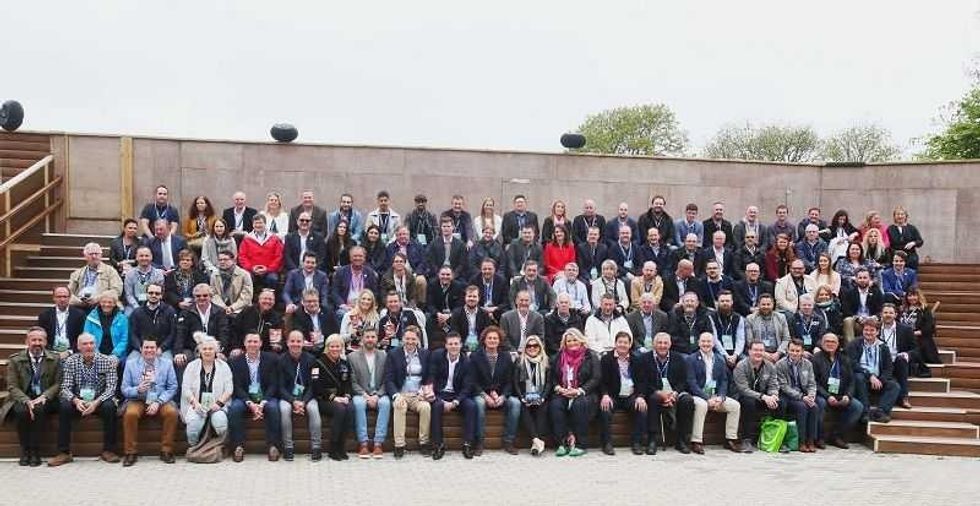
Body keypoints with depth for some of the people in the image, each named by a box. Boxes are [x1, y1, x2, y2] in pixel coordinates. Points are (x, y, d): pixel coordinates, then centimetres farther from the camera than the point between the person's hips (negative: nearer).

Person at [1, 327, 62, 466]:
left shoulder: (54, 359, 4)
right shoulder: (15, 360, 2)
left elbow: (58, 384, 3)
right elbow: (12, 386, -3)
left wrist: (44, 396, -16)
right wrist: (27, 401, -20)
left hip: (45, 399, 0)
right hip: (23, 399, 1)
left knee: (39, 409, -33)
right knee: (21, 411, -32)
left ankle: (35, 452, -20)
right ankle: (24, 450, -13)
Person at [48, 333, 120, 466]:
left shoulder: (107, 361, -6)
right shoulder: (70, 361, -2)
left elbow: (111, 387, -12)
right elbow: (65, 388, -7)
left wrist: (96, 402, -28)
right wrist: (76, 400, -29)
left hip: (100, 401, -1)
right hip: (78, 401, 1)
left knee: (109, 407, -32)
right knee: (64, 406, -28)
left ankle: (108, 451, -19)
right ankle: (64, 453, -20)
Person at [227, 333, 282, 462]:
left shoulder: (272, 359, 0)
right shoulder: (235, 362, 2)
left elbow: (273, 384, -4)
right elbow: (237, 387, -4)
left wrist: (262, 403, -20)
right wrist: (250, 404, -21)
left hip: (266, 397, -1)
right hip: (244, 397, 1)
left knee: (273, 407, -32)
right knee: (234, 408, -30)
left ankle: (273, 446, -25)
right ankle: (238, 447, -22)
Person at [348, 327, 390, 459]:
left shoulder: (384, 356, 8)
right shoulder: (352, 357, 5)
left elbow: (386, 381, 4)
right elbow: (353, 382, 0)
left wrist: (377, 395, -11)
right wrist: (365, 395, -14)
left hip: (379, 395, 1)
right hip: (361, 395, -1)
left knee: (385, 402, -32)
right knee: (358, 403, -34)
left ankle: (378, 443, -32)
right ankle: (363, 444, -32)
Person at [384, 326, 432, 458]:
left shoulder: (425, 354, 11)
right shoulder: (393, 354, 5)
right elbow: (388, 380, -2)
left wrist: (423, 391, -8)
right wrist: (396, 395, -19)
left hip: (418, 394, 1)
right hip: (400, 394, -1)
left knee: (426, 407, -29)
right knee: (399, 406, -33)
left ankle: (424, 443, -17)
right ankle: (399, 445, -28)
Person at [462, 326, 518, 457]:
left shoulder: (506, 357, 9)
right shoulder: (475, 356, 2)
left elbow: (509, 381, 6)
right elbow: (471, 382, -5)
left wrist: (502, 396, -13)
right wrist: (485, 396, -18)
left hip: (501, 396, 3)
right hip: (481, 394, -2)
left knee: (515, 402, -26)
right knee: (479, 403, -36)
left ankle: (509, 441, -18)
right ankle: (479, 443, -27)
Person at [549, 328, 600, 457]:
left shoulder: (590, 357, 6)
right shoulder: (558, 357, 17)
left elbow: (596, 378, -3)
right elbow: (552, 377, 12)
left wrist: (579, 391, -15)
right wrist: (558, 388, -9)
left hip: (583, 393, -3)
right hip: (562, 393, 3)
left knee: (579, 405, -35)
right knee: (555, 405, -29)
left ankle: (580, 444, -27)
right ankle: (562, 442, -26)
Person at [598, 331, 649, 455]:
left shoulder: (636, 360, 13)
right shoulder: (606, 359, 6)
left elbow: (641, 381, 8)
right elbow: (602, 381, -1)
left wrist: (640, 396, -12)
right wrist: (605, 395, -20)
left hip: (631, 396, 2)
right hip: (612, 396, -2)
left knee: (642, 408, -26)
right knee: (605, 409, -31)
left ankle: (636, 443, -15)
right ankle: (607, 443, -21)